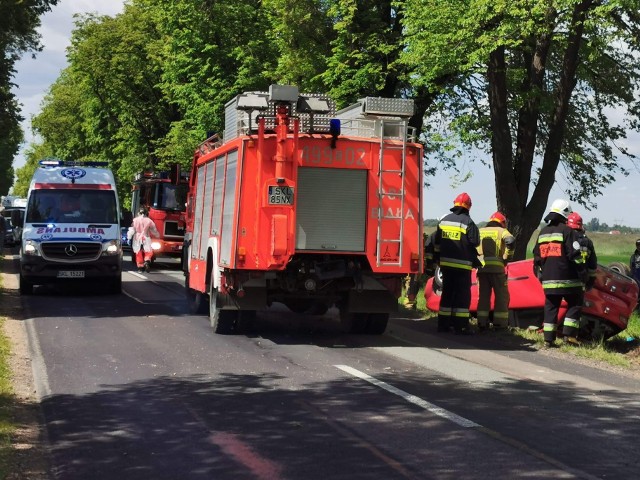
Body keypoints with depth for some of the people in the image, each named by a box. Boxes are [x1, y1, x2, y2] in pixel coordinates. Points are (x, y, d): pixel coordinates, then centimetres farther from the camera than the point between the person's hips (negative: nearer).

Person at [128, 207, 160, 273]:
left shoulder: (135, 220, -2)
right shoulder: (149, 221, -2)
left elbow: (132, 230, -6)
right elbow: (154, 230, 9)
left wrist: (129, 238, -3)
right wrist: (157, 235, 26)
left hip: (137, 239, 1)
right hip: (146, 239, -1)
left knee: (139, 253, 10)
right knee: (148, 252, 2)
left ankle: (140, 266, 10)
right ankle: (147, 261, -25)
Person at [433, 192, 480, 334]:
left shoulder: (443, 220, 10)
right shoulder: (468, 222, -9)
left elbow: (436, 242, 14)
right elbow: (474, 244, -9)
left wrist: (437, 258, 22)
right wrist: (475, 260, 3)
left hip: (445, 263, 6)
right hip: (462, 265, -6)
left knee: (447, 293, 12)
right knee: (462, 295, -3)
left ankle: (443, 324, 14)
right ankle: (461, 326, -6)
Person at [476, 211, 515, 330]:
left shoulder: (480, 231, 18)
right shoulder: (501, 231, 6)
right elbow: (511, 241, -14)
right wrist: (507, 257, -3)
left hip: (481, 268, 4)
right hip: (496, 267, -4)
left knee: (483, 295, 12)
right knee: (501, 296, 5)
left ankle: (482, 323, 9)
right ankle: (500, 324, 3)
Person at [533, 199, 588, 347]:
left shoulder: (543, 232, 14)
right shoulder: (568, 231, -7)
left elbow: (537, 256, 18)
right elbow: (576, 256, -12)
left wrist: (539, 274, 26)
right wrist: (583, 274, -6)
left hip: (548, 279, 6)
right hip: (568, 279, -6)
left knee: (550, 307, 8)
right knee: (574, 305, 5)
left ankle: (548, 338, 4)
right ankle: (569, 335, -3)